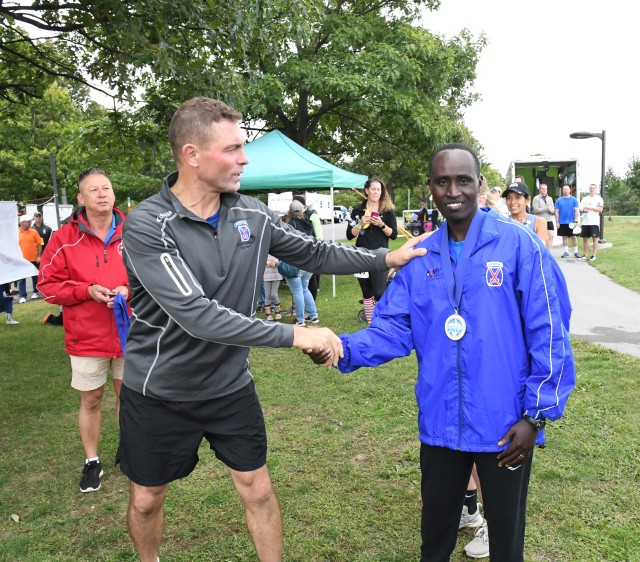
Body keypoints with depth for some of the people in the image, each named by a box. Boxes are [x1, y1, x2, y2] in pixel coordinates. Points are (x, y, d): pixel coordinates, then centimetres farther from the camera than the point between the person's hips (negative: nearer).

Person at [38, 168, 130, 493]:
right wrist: (87, 290, -18)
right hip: (87, 337, -1)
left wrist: (129, 289, -15)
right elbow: (48, 285, -4)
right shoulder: (64, 238, -7)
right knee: (90, 400, 10)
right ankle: (92, 462, 27)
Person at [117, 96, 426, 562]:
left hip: (230, 385, 3)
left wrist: (386, 258, 2)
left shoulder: (251, 214, -7)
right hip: (158, 391, -3)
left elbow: (314, 253, 7)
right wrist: (294, 335, -32)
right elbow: (197, 315, -32)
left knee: (257, 488, 12)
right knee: (147, 498, 17)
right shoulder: (147, 226, -23)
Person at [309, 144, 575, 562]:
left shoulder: (519, 244, -11)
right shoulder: (420, 258, 1)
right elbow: (393, 328, -2)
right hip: (441, 422, 4)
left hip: (506, 424, -3)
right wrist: (344, 349, -20)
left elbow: (549, 335, -11)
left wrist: (536, 414, -13)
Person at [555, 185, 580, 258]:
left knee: (573, 237, 2)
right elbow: (557, 212, 5)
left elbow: (576, 211, -1)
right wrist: (557, 222, -1)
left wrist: (576, 221, -9)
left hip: (571, 222, -2)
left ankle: (575, 252, 9)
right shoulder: (559, 200, 6)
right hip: (562, 222, 2)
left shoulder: (574, 199, 1)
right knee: (564, 236, 7)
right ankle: (566, 252, 15)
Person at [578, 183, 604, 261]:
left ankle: (594, 255, 2)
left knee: (595, 238, -2)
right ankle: (586, 255, 16)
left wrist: (590, 208, -15)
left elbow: (600, 209, -9)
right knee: (585, 238, 7)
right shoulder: (584, 199, 13)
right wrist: (583, 210, -15)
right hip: (585, 222, 4)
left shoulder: (599, 199, 1)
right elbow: (580, 209, 7)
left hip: (594, 222, -4)